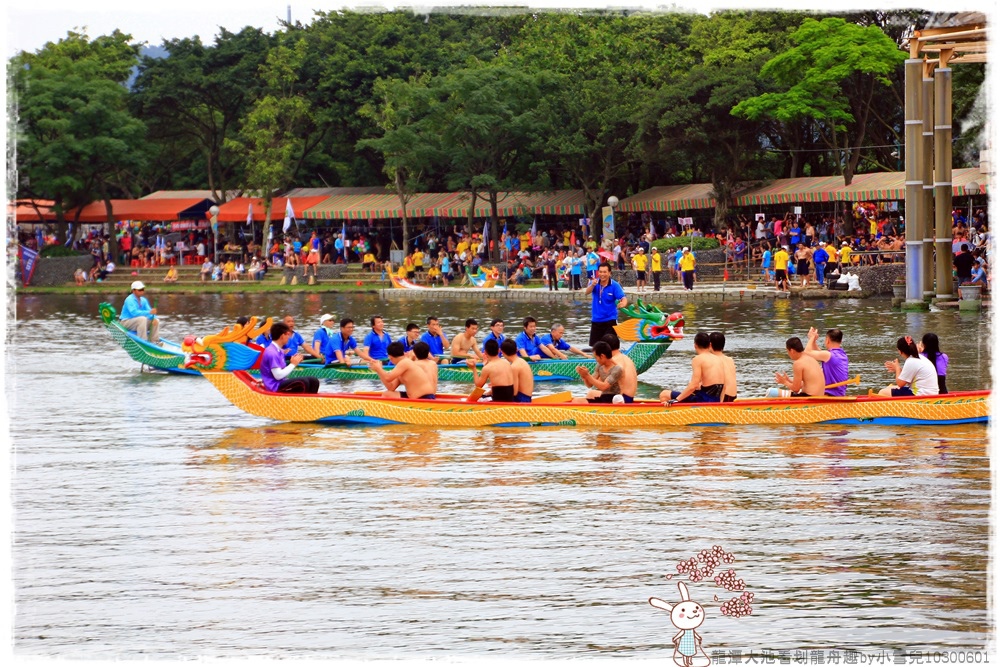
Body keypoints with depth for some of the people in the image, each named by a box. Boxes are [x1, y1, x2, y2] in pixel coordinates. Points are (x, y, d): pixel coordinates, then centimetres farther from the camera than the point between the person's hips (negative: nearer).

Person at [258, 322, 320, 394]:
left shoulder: (280, 351, 15)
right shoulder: (272, 353, -18)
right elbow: (278, 375, -24)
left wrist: (293, 363, 1)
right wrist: (293, 364, -13)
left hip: (282, 383, 10)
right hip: (275, 387, -10)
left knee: (314, 381, 3)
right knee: (304, 382, -29)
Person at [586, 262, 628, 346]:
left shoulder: (615, 285, -11)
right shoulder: (594, 283, -4)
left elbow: (624, 299, -20)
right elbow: (587, 292, -24)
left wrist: (623, 303, -46)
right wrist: (592, 285, -48)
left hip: (610, 320, -3)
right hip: (596, 320, 3)